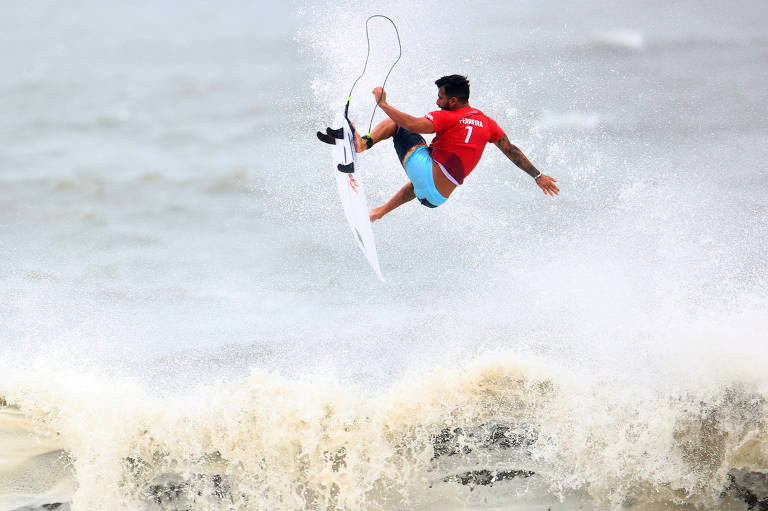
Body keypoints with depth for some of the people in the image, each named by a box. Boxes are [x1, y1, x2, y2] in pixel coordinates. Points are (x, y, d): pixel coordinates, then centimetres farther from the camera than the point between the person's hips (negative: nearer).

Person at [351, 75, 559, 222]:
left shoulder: (447, 117, -9)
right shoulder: (486, 123, 9)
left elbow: (413, 125, -26)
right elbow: (511, 151, 12)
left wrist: (383, 104, -19)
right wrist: (538, 176, 20)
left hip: (424, 171, -7)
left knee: (394, 122, 3)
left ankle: (364, 143, -19)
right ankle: (380, 212, 49)